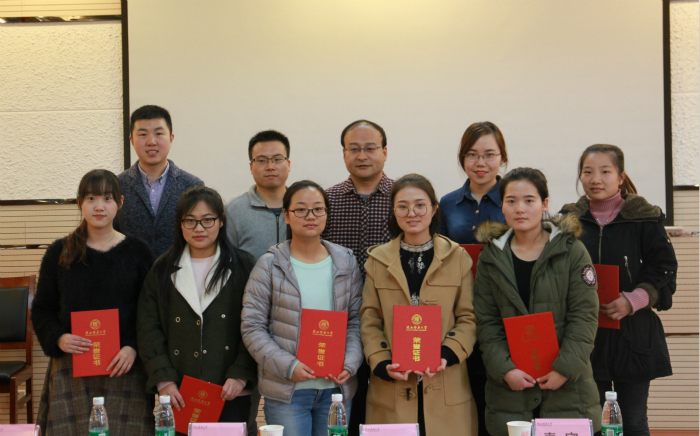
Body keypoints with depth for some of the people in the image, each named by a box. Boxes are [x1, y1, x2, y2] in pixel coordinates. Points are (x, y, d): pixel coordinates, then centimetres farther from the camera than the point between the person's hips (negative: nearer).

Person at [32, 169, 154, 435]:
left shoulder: (136, 252, 6)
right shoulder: (59, 253, 8)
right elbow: (41, 310, 11)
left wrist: (134, 348, -10)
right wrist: (58, 339, -8)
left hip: (123, 367, 0)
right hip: (71, 367, 1)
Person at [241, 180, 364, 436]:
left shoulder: (346, 263, 8)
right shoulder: (270, 265, -1)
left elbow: (356, 321, 9)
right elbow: (252, 328, -4)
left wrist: (350, 365, -7)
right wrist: (288, 366, -14)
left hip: (336, 387, 3)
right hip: (286, 391, -3)